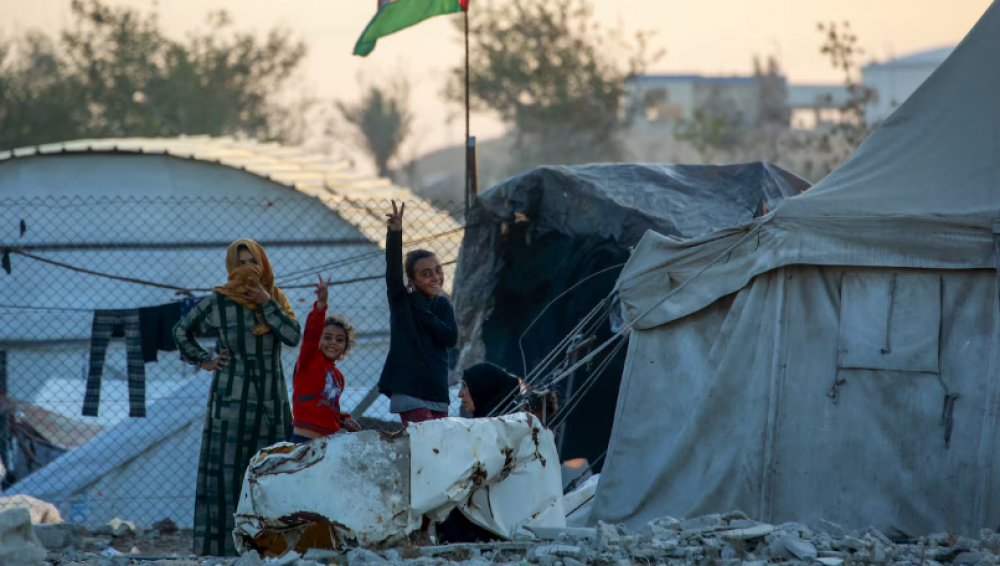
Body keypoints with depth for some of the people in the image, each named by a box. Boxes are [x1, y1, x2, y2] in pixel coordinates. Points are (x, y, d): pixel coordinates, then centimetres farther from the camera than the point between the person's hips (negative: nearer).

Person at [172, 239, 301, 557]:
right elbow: (181, 331, 11)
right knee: (226, 468, -7)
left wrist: (267, 304, -10)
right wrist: (203, 361, 3)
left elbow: (293, 336, -7)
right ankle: (220, 542, -8)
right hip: (232, 397, -3)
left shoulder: (276, 300, 9)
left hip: (271, 398, 4)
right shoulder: (220, 302, -1)